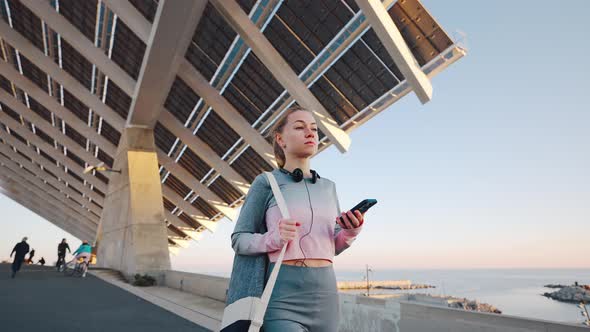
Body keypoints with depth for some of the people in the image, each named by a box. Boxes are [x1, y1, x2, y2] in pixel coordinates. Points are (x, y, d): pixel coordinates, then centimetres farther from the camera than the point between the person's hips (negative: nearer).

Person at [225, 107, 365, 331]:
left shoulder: (328, 187, 10)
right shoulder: (266, 182, -4)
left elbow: (334, 246, 14)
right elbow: (239, 240, -2)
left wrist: (350, 232, -7)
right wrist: (273, 239, -21)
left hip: (325, 293, 5)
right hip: (283, 296, -5)